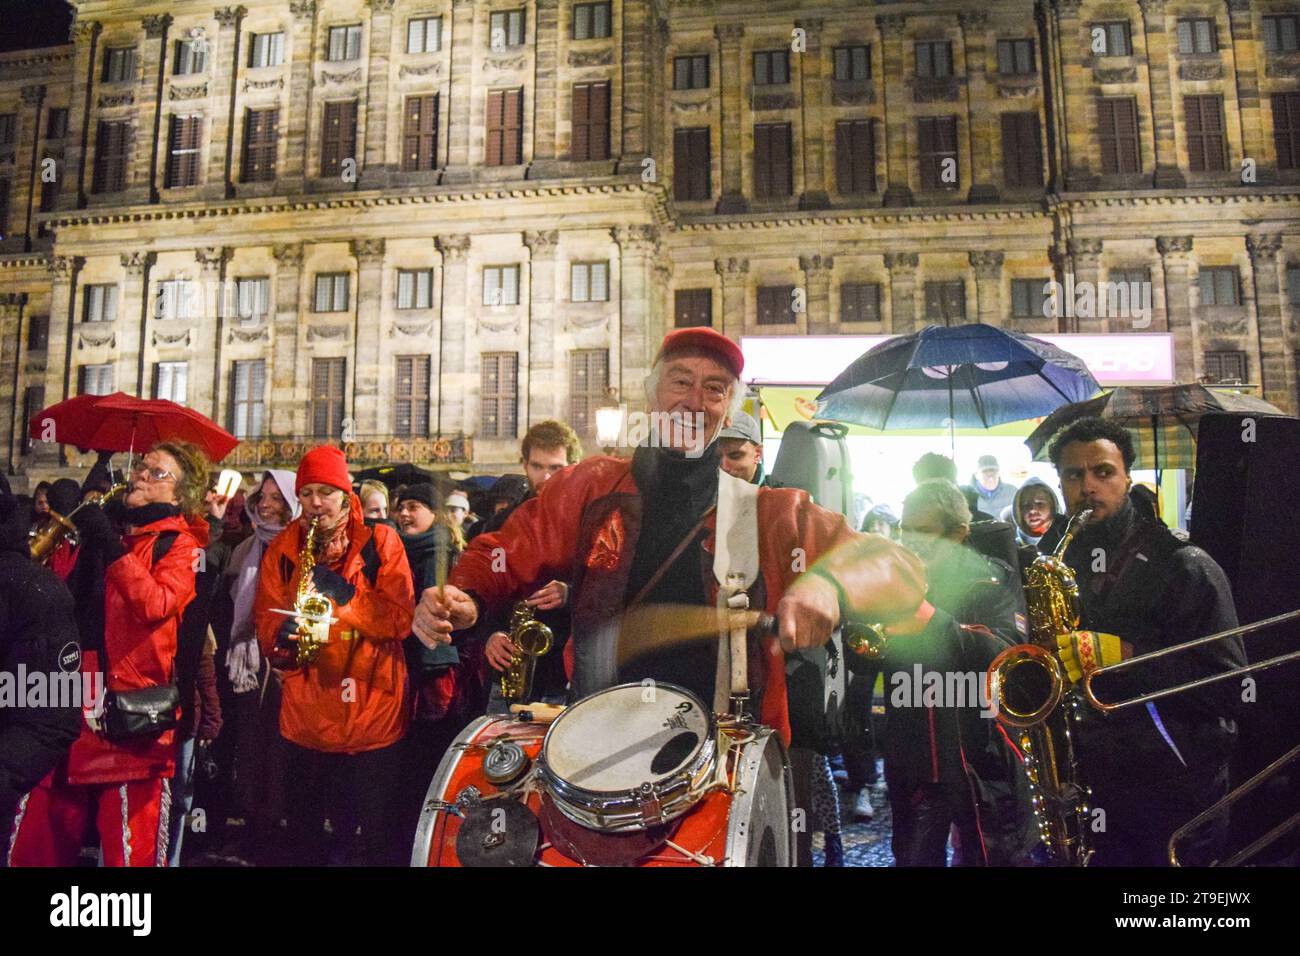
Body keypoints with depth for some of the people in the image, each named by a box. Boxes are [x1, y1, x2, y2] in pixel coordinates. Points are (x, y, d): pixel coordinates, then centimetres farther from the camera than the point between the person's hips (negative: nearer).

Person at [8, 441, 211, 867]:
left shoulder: (181, 544, 0)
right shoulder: (103, 526, 17)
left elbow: (156, 604, -19)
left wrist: (110, 546, -15)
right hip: (75, 707, 6)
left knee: (130, 849, 0)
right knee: (37, 843, 14)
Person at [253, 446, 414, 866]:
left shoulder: (380, 542, -4)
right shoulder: (282, 548, 6)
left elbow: (401, 618, -10)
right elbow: (264, 617, 3)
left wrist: (346, 596, -21)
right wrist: (282, 634, -19)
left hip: (372, 710, -3)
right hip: (304, 715, 3)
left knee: (378, 830, 8)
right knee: (303, 827, 17)